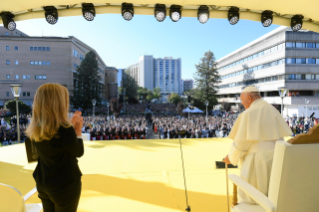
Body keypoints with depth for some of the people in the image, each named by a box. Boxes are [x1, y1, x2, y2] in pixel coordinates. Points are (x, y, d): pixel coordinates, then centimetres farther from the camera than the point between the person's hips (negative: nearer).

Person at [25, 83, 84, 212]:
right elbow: (78, 152, -13)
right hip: (65, 185, -7)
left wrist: (71, 125, 6)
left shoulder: (36, 129, -5)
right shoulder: (64, 129, -28)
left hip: (43, 183, 7)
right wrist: (78, 130, -4)